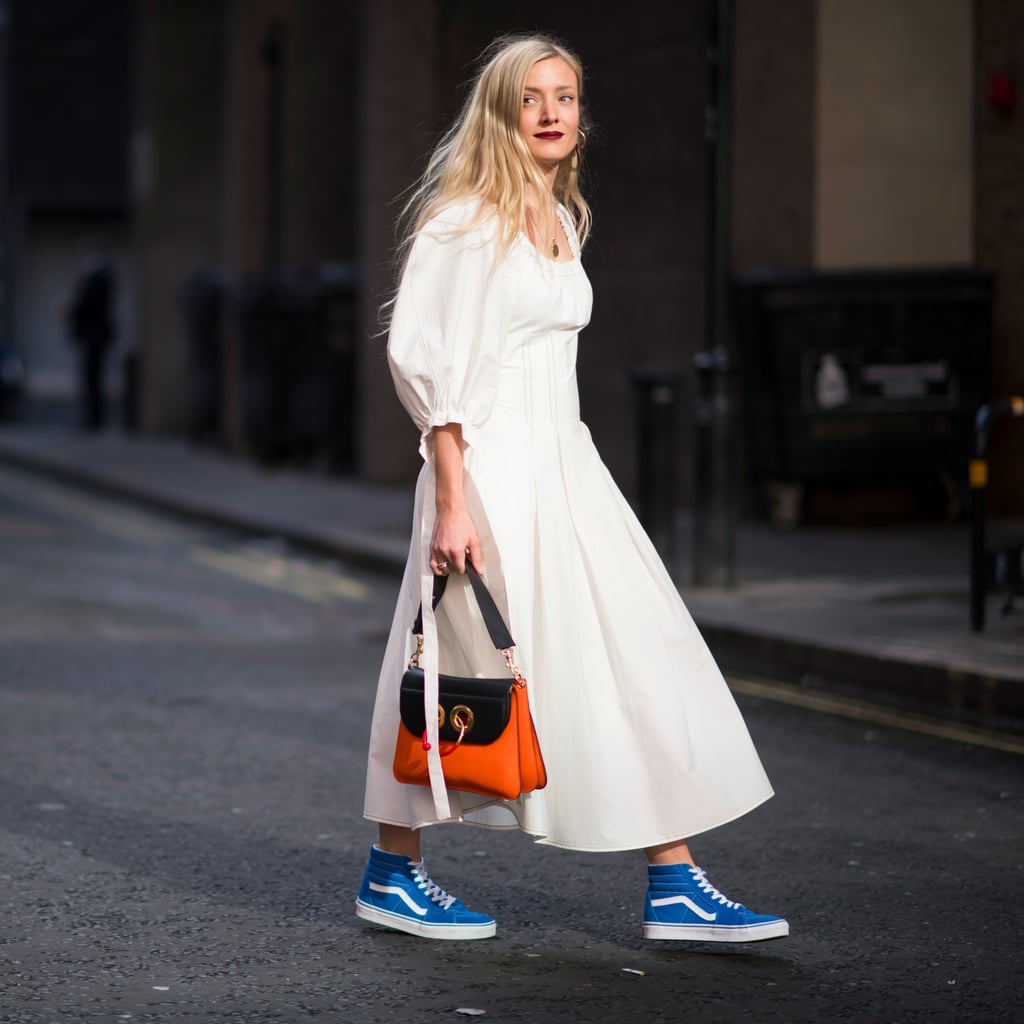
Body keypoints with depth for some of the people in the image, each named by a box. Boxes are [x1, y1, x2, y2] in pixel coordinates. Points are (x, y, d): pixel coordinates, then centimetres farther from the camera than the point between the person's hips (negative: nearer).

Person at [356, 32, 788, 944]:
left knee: (641, 659, 2)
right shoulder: (467, 221, -10)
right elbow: (429, 362, -14)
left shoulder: (561, 221, 15)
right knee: (469, 673, 0)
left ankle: (674, 886, 4)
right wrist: (451, 502, -19)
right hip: (491, 469, -8)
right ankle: (393, 873, 17)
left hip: (567, 467, 8)